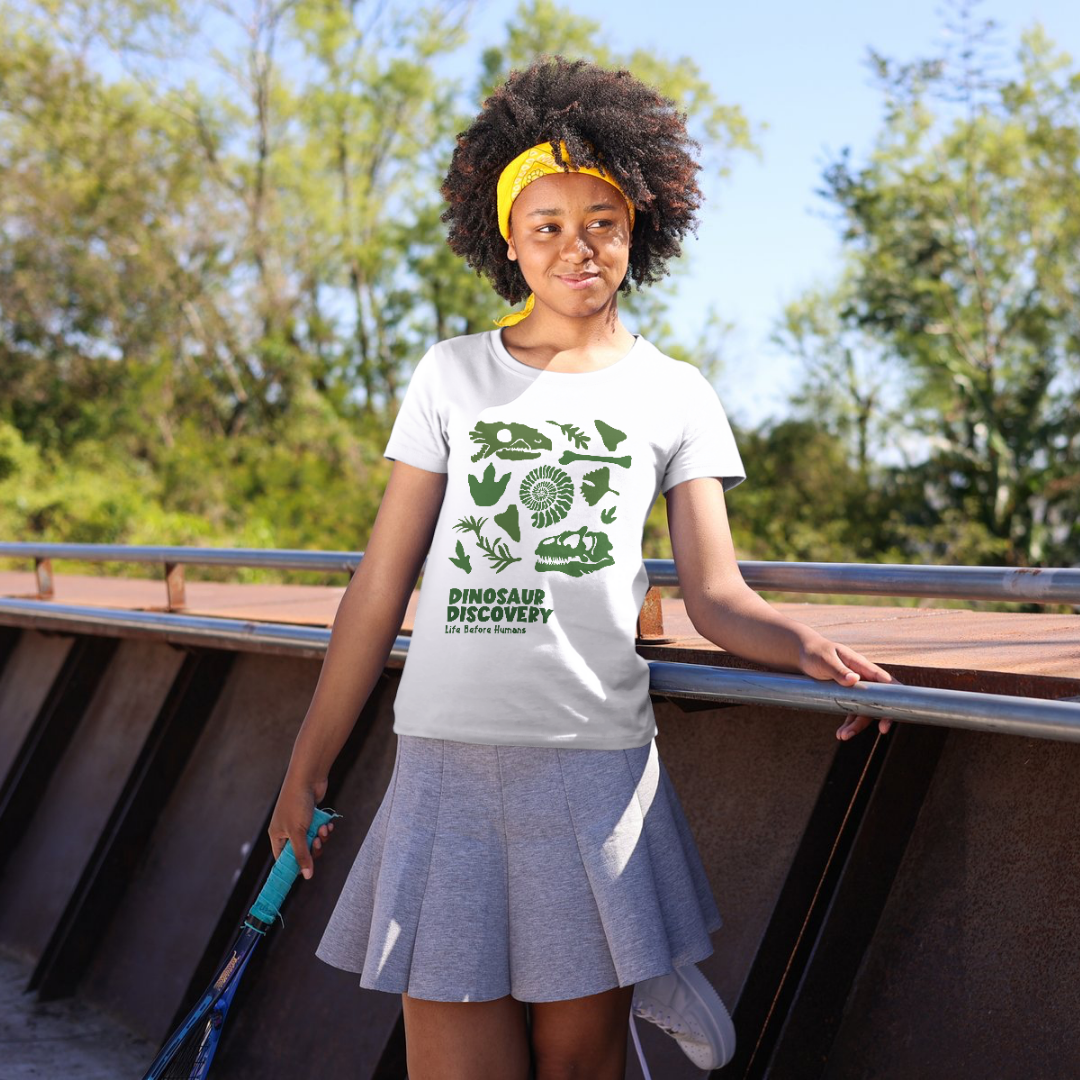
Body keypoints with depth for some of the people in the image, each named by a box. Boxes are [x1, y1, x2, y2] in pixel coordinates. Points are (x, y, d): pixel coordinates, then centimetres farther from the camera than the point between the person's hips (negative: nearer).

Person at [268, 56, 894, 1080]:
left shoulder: (674, 395, 10)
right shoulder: (452, 376, 9)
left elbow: (716, 595, 2)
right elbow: (379, 589, 8)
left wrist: (805, 643, -20)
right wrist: (307, 766, 7)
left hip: (595, 764, 0)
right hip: (445, 762, 0)